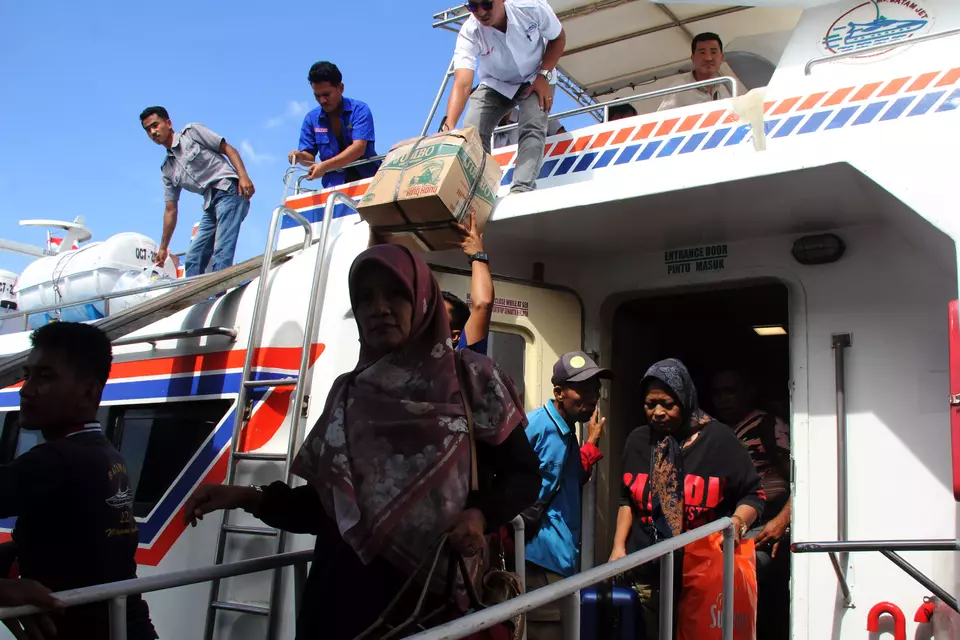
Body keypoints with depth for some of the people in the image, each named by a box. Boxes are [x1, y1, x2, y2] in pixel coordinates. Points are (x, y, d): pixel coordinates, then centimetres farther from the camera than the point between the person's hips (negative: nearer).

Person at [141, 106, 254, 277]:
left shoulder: (192, 131, 7)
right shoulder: (167, 169, 21)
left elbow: (228, 149, 1)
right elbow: (170, 210, 22)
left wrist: (243, 176, -16)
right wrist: (163, 248, 20)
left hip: (230, 191, -8)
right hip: (210, 206, 8)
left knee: (222, 252, -20)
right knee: (193, 259, 2)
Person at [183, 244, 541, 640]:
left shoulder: (470, 378, -1)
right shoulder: (348, 393, 10)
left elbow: (524, 474, 2)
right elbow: (327, 502, 11)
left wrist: (481, 515, -16)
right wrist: (252, 499, -2)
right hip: (343, 589, 3)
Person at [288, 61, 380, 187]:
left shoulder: (360, 110, -5)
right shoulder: (311, 119, 7)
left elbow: (359, 148, -17)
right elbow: (310, 156, 10)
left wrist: (325, 165, -28)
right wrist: (300, 156, -15)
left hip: (366, 178, -2)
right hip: (335, 184, 2)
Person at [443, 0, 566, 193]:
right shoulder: (469, 33, -30)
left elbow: (558, 38, -9)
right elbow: (462, 84, -42)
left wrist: (544, 75, -23)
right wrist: (448, 127, -57)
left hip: (534, 80, -1)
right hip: (495, 85, 1)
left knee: (533, 127, -27)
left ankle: (522, 190, -39)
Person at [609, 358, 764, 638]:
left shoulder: (717, 439, -9)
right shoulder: (638, 440, 5)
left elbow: (753, 494, -1)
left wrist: (737, 524, -21)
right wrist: (619, 547, 7)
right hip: (650, 575, 4)